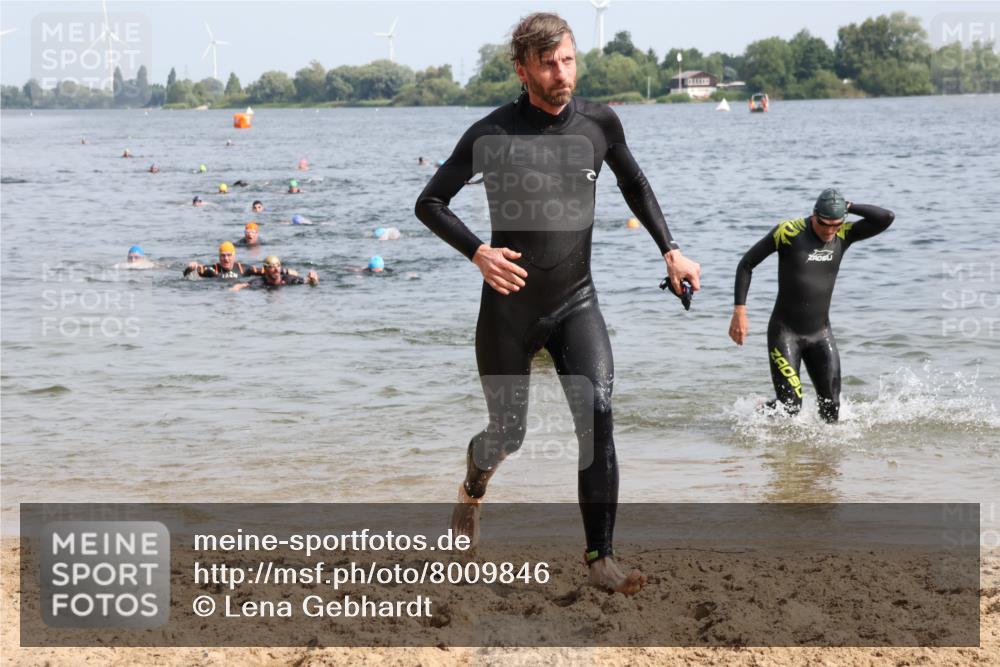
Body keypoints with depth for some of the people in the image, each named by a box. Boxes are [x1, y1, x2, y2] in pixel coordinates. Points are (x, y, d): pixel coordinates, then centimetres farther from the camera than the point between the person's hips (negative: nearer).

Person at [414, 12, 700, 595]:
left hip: (576, 301, 2)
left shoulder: (598, 123, -4)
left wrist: (670, 250, 7)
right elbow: (430, 204, -6)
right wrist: (478, 252, -22)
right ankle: (474, 485, 48)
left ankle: (602, 558, -16)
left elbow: (634, 183, 16)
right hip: (511, 308, -2)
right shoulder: (493, 136, -13)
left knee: (598, 412, -20)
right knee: (509, 434, 9)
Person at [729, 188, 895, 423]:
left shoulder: (844, 235, -1)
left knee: (831, 408, 1)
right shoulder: (789, 232, -14)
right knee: (790, 405, -12)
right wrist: (739, 311, -12)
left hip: (821, 333, 4)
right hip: (784, 331, -4)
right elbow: (746, 264, -7)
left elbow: (886, 218, -9)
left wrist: (848, 207, -13)